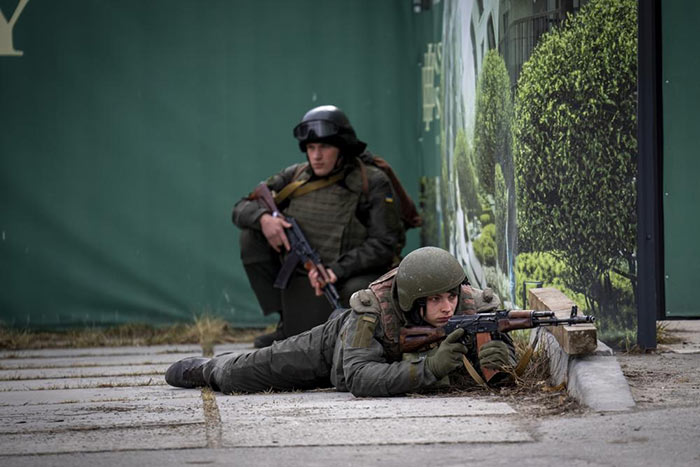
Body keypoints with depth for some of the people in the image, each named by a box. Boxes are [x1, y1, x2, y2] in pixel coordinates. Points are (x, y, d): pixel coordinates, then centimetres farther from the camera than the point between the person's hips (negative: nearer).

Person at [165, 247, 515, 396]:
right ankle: (204, 368, 49)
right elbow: (358, 379, -54)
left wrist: (495, 356, -56)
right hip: (336, 346, -3)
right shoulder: (373, 310, -46)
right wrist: (428, 368, -66)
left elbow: (505, 354, -30)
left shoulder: (470, 307, -36)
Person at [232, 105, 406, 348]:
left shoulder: (372, 183, -8)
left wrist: (336, 270, -27)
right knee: (252, 234, -9)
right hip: (301, 280, 5)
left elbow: (385, 244, -15)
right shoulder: (295, 177, 4)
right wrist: (263, 218, -18)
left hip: (352, 276, -5)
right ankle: (286, 325, 0)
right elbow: (242, 208, 7)